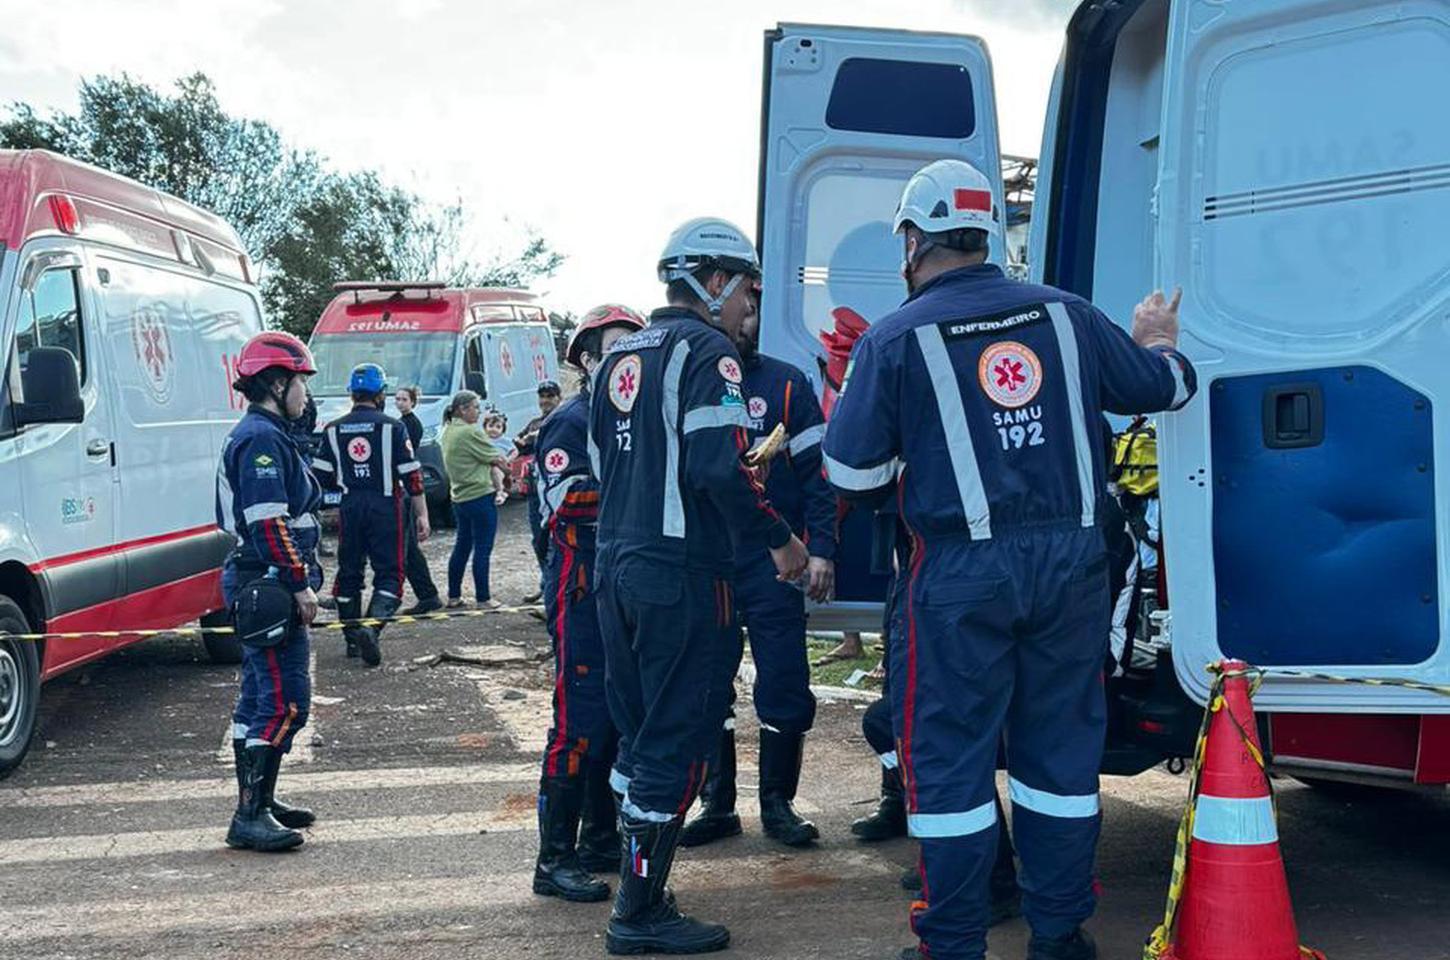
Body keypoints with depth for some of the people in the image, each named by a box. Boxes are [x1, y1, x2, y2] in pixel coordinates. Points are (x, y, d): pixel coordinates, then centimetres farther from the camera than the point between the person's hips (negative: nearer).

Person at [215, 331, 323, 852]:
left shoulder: (261, 434, 19)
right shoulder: (263, 438, -15)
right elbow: (269, 522, -22)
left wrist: (300, 579, 24)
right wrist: (300, 584, -20)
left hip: (259, 585, 11)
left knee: (260, 697, 16)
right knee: (286, 701, -11)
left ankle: (259, 802, 25)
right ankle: (250, 816, -8)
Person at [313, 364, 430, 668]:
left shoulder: (333, 430, 5)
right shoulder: (391, 427, -4)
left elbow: (322, 476, 5)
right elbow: (411, 475, -6)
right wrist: (421, 514, -1)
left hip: (350, 508, 3)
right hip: (385, 507, -3)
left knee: (349, 573, 14)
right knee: (389, 573, 1)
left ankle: (353, 639, 19)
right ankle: (372, 626, -22)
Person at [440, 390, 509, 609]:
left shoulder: (448, 432, 11)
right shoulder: (470, 432, -16)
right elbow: (497, 459, -11)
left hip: (459, 498, 9)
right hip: (481, 496, -9)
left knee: (462, 546, 16)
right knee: (482, 549, -2)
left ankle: (454, 596, 20)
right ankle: (483, 598, 2)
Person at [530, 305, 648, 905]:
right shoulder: (570, 422, -7)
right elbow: (561, 504, -19)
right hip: (582, 589, -9)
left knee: (620, 717, 12)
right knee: (580, 720, -10)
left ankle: (601, 840, 23)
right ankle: (554, 860, -5)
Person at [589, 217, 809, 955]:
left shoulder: (619, 357, 16)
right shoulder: (706, 351, -11)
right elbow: (720, 468, -22)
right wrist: (780, 539, -12)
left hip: (616, 566, 9)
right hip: (682, 576, -9)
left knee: (639, 733, 17)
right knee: (677, 742, -1)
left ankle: (638, 888, 25)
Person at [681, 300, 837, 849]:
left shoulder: (787, 385, 3)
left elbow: (817, 471, 0)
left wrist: (821, 549, -8)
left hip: (772, 561, -2)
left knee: (784, 685, 1)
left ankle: (777, 805, 15)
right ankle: (717, 805, 20)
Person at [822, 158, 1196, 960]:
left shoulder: (894, 340, -7)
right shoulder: (1066, 315, 4)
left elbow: (851, 475, -7)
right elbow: (1164, 388, 15)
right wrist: (1157, 339, 37)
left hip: (962, 573, -4)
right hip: (1071, 562, 4)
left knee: (948, 755, 7)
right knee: (1060, 746, 15)